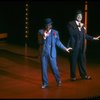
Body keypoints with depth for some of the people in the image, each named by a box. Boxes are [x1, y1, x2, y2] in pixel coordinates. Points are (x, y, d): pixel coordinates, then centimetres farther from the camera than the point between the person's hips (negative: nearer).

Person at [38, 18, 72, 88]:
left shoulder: (55, 32, -1)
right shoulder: (41, 32, 0)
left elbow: (58, 42, 5)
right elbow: (40, 42, -5)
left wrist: (65, 48, 1)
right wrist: (44, 37, -21)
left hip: (52, 53, -1)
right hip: (43, 53, 1)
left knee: (54, 68, 0)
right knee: (44, 68, 5)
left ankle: (58, 81, 22)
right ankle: (45, 83, 18)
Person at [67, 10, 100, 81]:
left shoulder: (82, 25, 12)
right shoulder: (71, 24, -5)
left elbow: (84, 35, 17)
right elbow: (71, 34, -18)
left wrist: (93, 38, 15)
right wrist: (79, 28, -17)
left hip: (81, 46, 5)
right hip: (74, 46, -5)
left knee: (82, 60, 11)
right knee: (73, 61, 2)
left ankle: (84, 75, 21)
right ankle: (73, 76, 11)